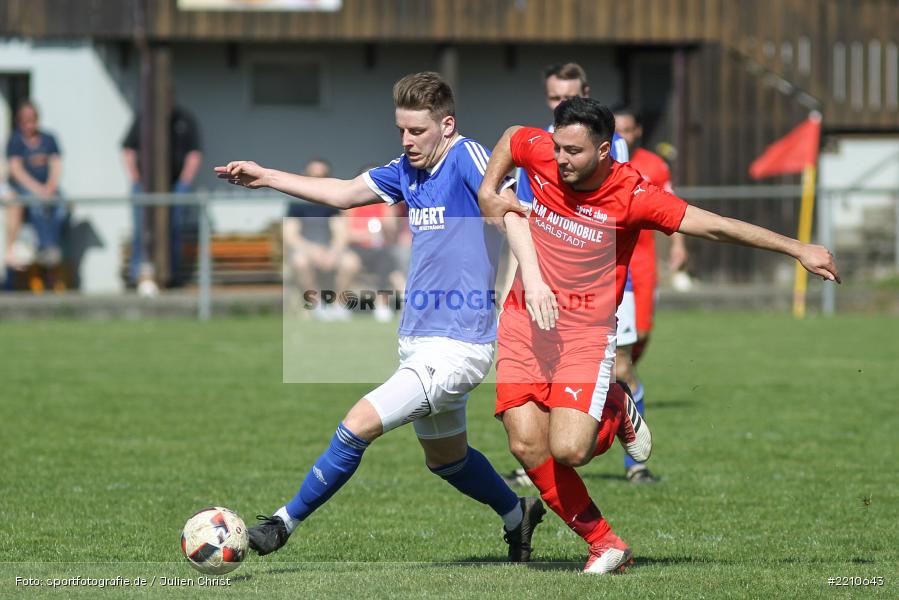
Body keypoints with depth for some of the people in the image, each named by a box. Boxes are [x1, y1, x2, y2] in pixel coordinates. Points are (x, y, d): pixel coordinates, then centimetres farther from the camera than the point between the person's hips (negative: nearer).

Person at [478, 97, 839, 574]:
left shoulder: (631, 197, -16)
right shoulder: (539, 152, -5)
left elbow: (714, 226, -12)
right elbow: (510, 137, 19)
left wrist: (798, 249, -10)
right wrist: (488, 191, 11)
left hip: (585, 330, -4)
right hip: (524, 320, 4)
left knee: (568, 450, -20)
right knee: (526, 445, -9)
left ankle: (617, 410, 16)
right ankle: (602, 541, 9)